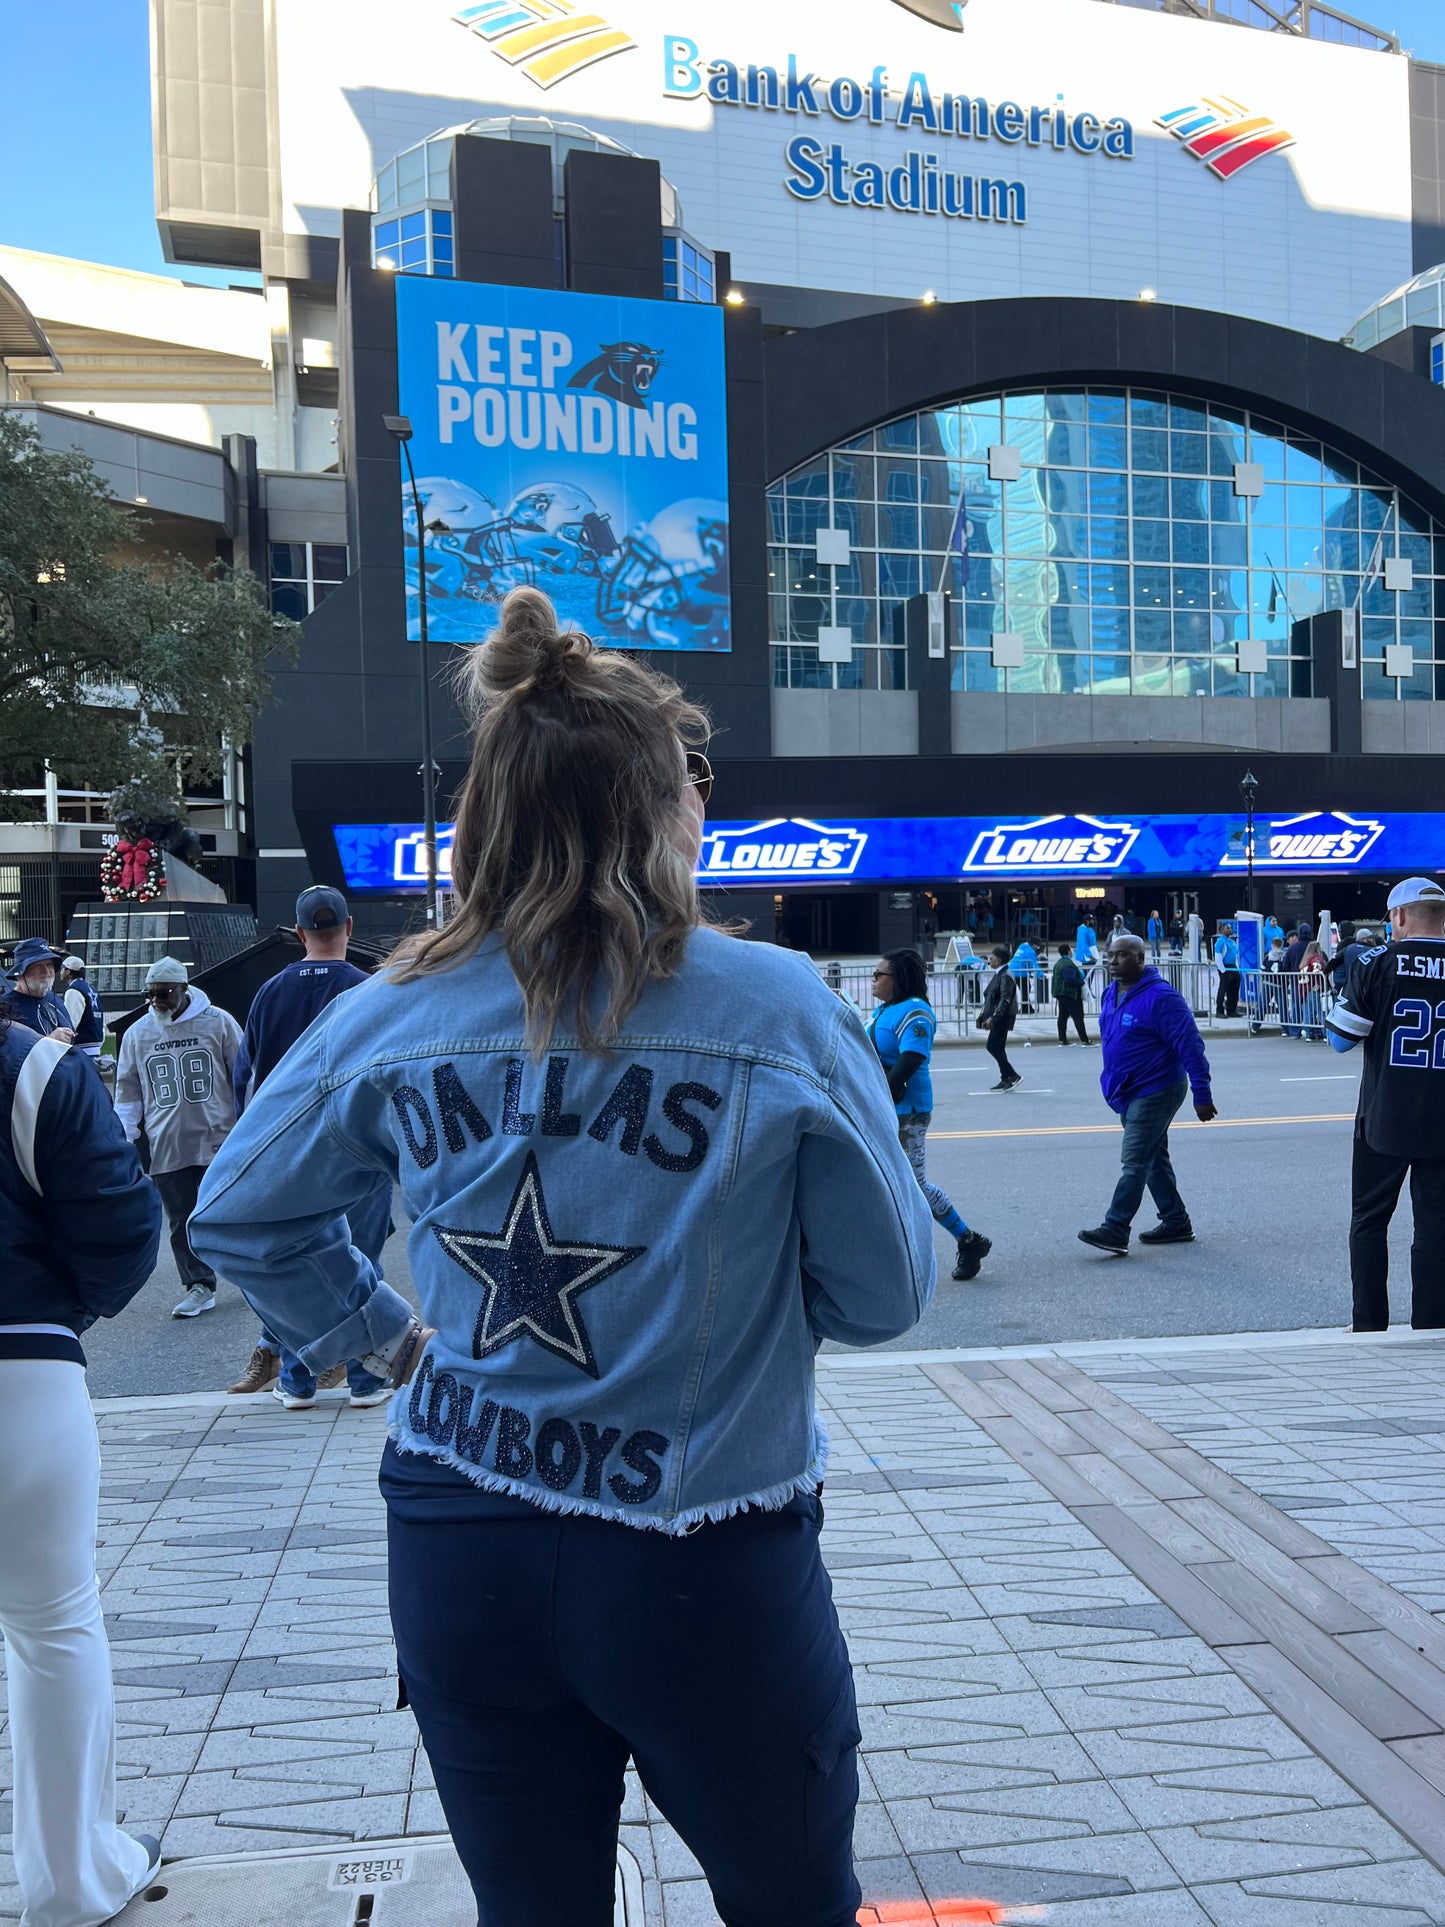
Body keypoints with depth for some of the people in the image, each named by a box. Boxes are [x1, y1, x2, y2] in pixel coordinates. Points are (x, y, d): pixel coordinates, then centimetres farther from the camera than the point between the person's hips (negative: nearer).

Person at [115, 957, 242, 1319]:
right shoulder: (137, 1033, 7)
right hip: (166, 1149, 3)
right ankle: (199, 1286, 10)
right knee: (182, 1222, 3)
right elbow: (128, 1092, 14)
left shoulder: (218, 1022, -2)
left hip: (219, 1142, -2)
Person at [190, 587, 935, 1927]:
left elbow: (237, 1215, 10)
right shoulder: (782, 1011, -15)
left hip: (459, 1558, 3)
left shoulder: (389, 1021, -4)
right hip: (706, 1571, -3)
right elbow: (884, 1296, -7)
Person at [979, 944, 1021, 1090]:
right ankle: (1006, 1079, 17)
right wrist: (984, 1013, 18)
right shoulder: (998, 974, 14)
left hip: (1003, 1018, -10)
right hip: (998, 1018, 10)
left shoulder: (1006, 976, -17)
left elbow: (1005, 1000, -23)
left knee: (993, 1047, -9)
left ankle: (1012, 1076, -4)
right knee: (997, 1048, 12)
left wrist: (993, 1017, -27)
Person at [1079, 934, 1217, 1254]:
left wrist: (1202, 1095, -21)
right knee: (1154, 1159, 16)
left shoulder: (1160, 997, -20)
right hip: (1128, 1093, 9)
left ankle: (1115, 1230, -10)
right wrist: (1113, 1085, 23)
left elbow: (1190, 1046, -20)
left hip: (1156, 1092, -9)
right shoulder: (1111, 994, 8)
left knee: (1135, 1162, -10)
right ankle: (1176, 1223, 26)